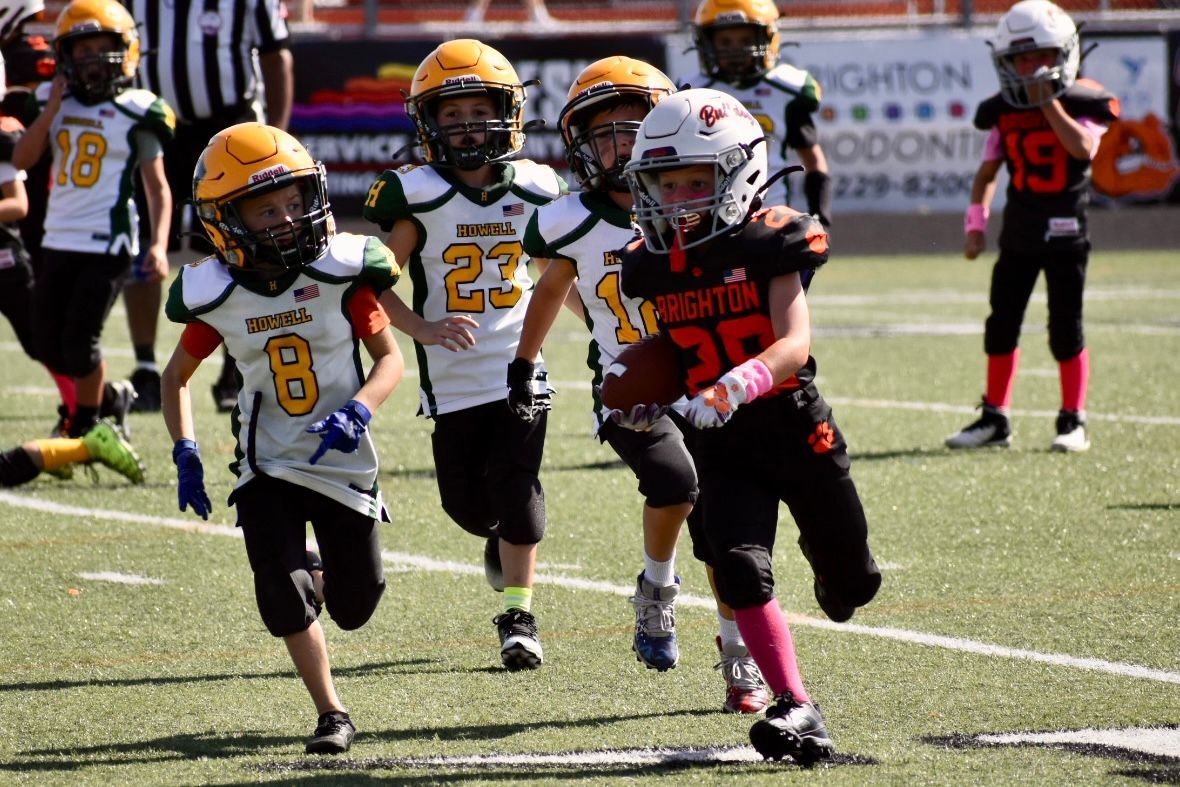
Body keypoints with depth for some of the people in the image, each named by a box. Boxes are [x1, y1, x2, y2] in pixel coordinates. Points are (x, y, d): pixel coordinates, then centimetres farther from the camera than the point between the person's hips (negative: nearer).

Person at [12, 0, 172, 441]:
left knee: (79, 341, -7)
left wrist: (158, 244, -16)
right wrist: (52, 109, -8)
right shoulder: (58, 101, 8)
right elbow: (21, 160, 0)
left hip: (108, 243, -6)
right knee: (48, 345, 8)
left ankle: (83, 430, 14)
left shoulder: (135, 113, -5)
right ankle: (110, 398, 31)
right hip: (59, 240, 6)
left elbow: (157, 188, -4)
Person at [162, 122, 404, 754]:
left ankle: (328, 573, 44)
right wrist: (184, 452, -7)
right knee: (284, 596, -13)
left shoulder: (340, 273, -14)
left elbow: (390, 357, -5)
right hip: (267, 469, 0)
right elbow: (175, 376, 6)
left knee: (354, 608, 7)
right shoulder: (218, 296, -10)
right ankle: (331, 714, 6)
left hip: (344, 462, 0)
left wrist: (357, 412, -23)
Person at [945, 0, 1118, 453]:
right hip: (1018, 233, 4)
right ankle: (994, 420, 14)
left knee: (1066, 329, -2)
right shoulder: (1003, 111, 5)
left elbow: (1083, 148, -25)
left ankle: (1073, 421, 7)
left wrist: (1050, 104, -21)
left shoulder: (1082, 103, -7)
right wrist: (975, 223, 3)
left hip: (1065, 232, -4)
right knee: (1001, 326, 6)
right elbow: (988, 172, 10)